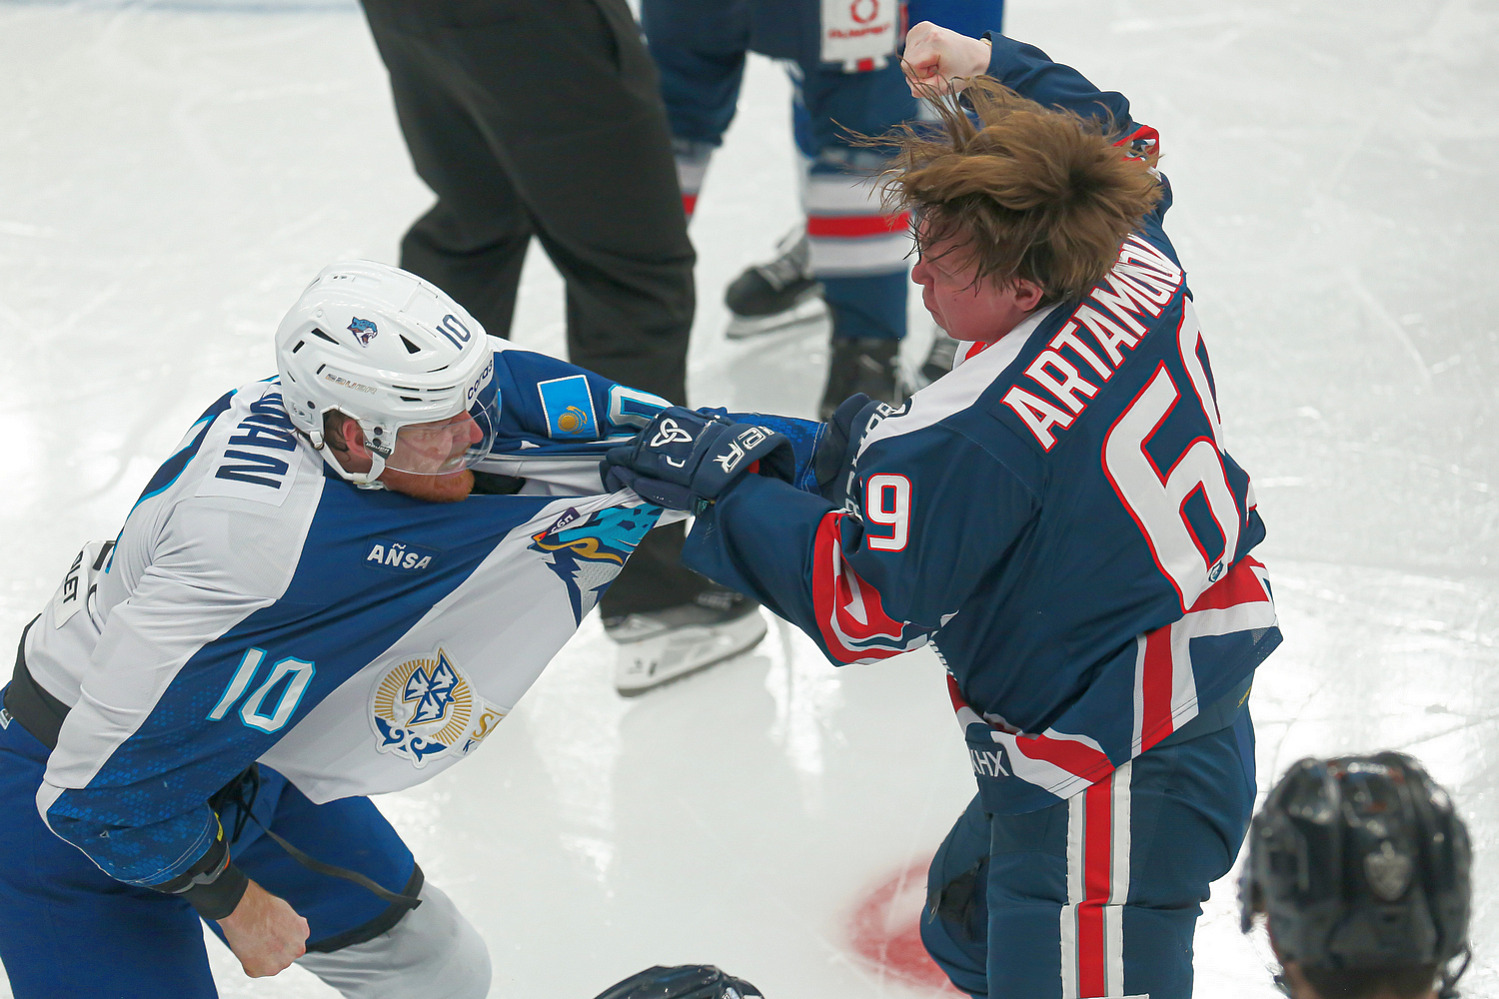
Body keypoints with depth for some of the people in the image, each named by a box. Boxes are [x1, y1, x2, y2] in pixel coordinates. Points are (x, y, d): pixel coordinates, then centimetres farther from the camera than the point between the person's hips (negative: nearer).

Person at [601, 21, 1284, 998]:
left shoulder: (968, 439, -29)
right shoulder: (1139, 260, -4)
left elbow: (859, 608, -18)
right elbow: (1120, 141, 21)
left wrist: (728, 478, -12)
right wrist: (994, 64, 18)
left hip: (1116, 788, -11)